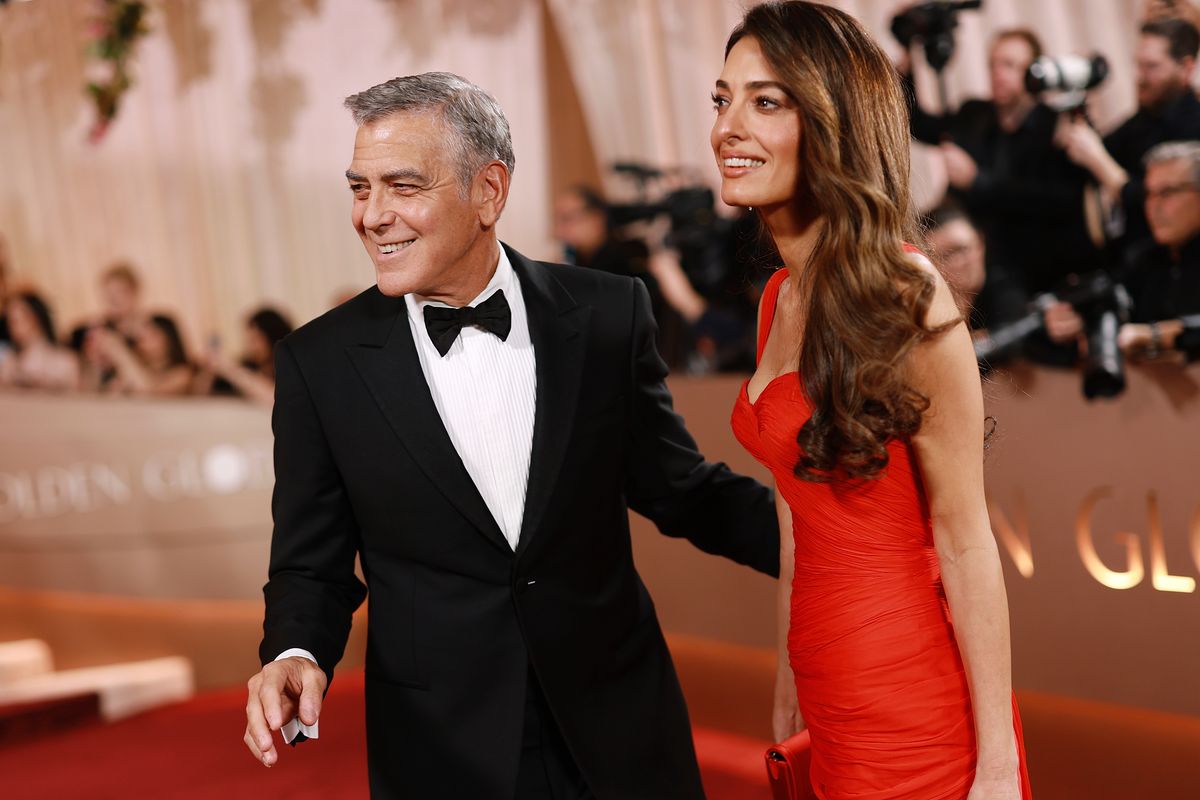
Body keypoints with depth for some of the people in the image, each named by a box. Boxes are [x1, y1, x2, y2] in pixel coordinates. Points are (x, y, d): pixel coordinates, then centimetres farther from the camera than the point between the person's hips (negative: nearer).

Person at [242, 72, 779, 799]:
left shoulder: (608, 316, -5)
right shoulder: (322, 364, -6)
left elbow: (681, 489, 4)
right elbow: (314, 566, 1)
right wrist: (296, 655, -20)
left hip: (619, 738, 1)